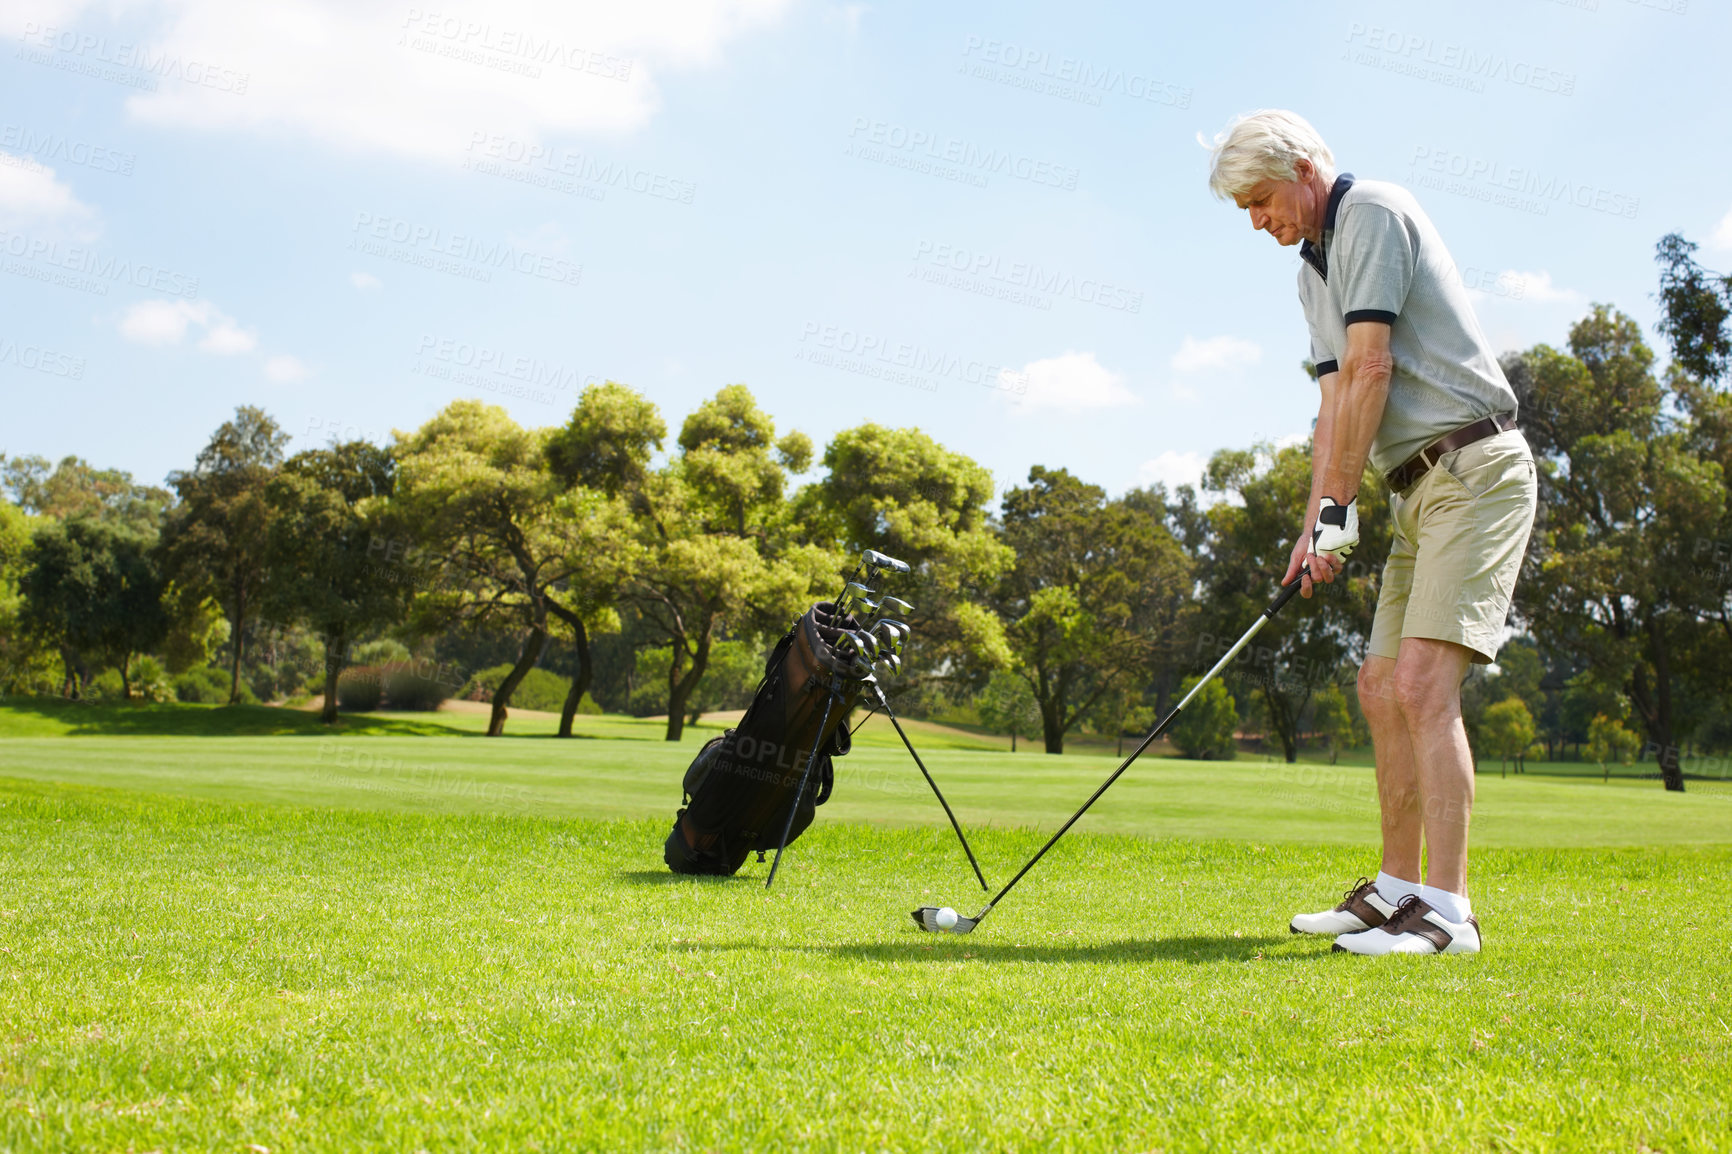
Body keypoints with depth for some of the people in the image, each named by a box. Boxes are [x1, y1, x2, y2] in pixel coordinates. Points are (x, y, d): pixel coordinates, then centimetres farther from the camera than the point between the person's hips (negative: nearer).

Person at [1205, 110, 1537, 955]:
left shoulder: (1374, 212, -9)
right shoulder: (1313, 271, 19)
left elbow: (1370, 368, -16)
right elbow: (1336, 401, 15)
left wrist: (1339, 506, -13)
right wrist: (1314, 524, 4)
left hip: (1474, 467, -10)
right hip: (1420, 486, 10)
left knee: (1422, 681, -18)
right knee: (1381, 688, 10)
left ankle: (1447, 911, -17)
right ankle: (1398, 889, 19)